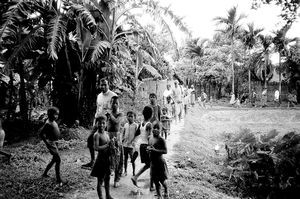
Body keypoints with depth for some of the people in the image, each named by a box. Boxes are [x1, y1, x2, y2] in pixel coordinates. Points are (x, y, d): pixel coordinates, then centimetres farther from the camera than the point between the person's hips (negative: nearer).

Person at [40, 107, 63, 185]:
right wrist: (47, 143, -20)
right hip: (51, 143, -10)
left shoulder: (54, 122, 9)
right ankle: (59, 180, -6)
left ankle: (45, 173, 36)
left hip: (54, 143, 10)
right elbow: (41, 134, -21)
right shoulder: (48, 123, -19)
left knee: (54, 160, 20)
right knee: (58, 160, -11)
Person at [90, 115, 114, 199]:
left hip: (108, 158, 7)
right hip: (101, 158, -7)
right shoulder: (97, 134, -15)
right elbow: (96, 147, -24)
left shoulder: (106, 133, 7)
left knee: (107, 178, 18)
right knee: (100, 179, 5)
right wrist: (107, 145, -21)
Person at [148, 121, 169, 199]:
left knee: (162, 180, 6)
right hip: (153, 162, 6)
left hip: (160, 162, -6)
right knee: (155, 181, 12)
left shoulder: (161, 140, -15)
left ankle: (166, 192, 35)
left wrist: (155, 150, -25)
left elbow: (165, 151, -19)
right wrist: (148, 149, -3)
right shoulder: (150, 139, 6)